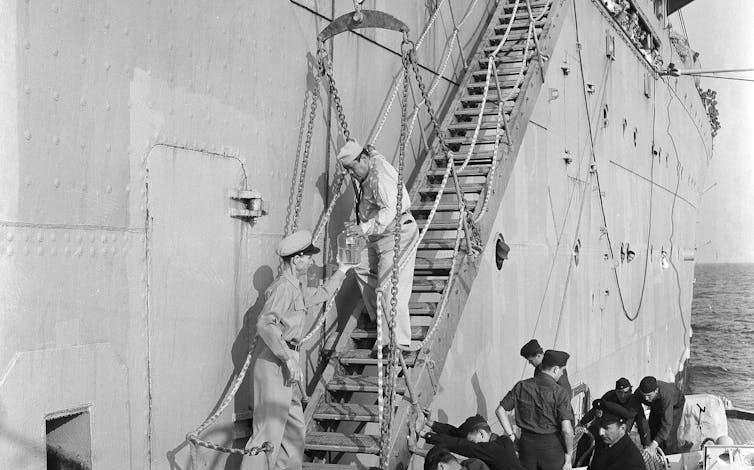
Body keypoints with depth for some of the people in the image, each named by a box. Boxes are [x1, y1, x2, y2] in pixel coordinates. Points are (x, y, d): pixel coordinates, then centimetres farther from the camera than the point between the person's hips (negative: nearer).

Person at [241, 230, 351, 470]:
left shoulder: (297, 288, 17)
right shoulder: (282, 288, -15)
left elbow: (322, 294, 38)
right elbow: (265, 324, -28)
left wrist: (340, 273, 44)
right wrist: (289, 359, -30)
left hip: (287, 361, 10)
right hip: (274, 362, -10)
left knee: (295, 426, 14)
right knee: (269, 428, -10)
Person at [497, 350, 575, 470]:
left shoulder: (521, 386, 0)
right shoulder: (559, 392, -13)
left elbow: (500, 410, 3)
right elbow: (566, 429, -18)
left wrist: (511, 435, 6)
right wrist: (569, 453, -5)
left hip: (526, 442, 4)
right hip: (551, 445, -4)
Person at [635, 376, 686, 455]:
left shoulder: (665, 396, -48)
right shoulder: (638, 393, -34)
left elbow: (667, 424, -49)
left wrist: (654, 443, -55)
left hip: (675, 404, -5)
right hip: (657, 407, 5)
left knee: (668, 436, -13)